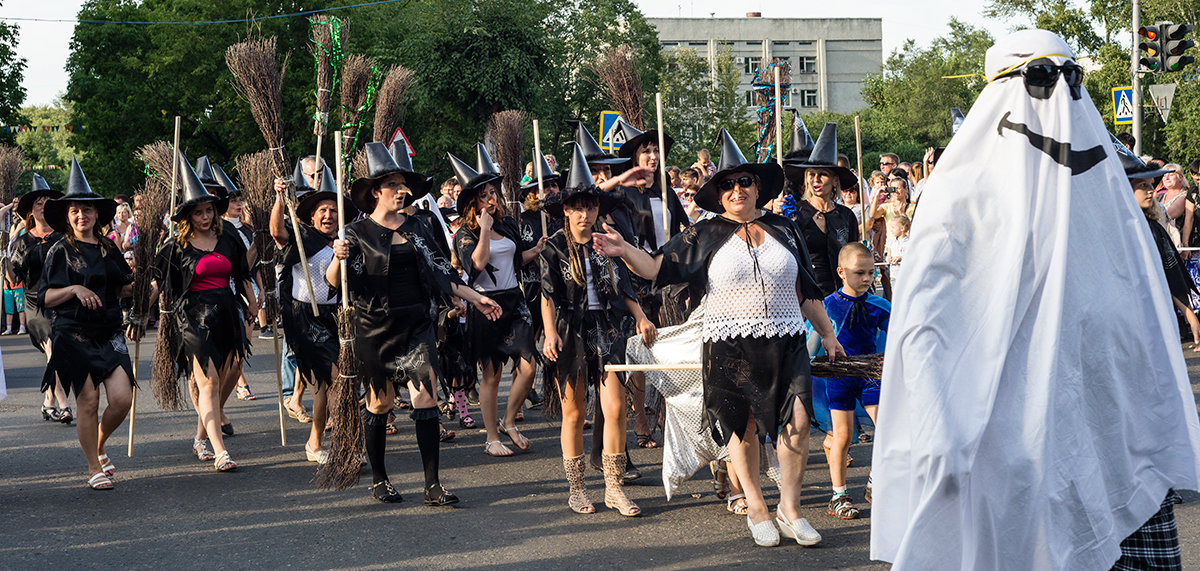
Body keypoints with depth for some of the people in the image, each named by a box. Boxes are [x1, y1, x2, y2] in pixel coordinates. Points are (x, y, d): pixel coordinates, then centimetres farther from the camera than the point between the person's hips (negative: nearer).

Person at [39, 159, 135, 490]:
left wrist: (134, 284, 1)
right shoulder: (60, 252, 0)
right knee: (88, 400, -5)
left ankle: (99, 447, 22)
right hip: (73, 335, -4)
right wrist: (74, 289, -17)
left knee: (122, 398, -7)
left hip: (109, 334, 4)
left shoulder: (110, 250, 12)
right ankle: (94, 469, 10)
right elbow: (44, 298, -3)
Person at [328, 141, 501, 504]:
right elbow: (334, 281, -8)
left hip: (416, 324, 3)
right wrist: (338, 259, -28)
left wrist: (474, 298, 10)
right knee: (380, 403, 6)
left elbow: (440, 273, 15)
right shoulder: (358, 233, -2)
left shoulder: (416, 230, 11)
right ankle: (379, 480, 23)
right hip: (375, 327, -3)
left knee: (426, 399, -6)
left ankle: (433, 486, -4)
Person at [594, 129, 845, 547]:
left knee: (797, 420, -11)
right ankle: (756, 510, 21)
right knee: (742, 428, 5)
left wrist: (828, 335, 17)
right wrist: (624, 250, -19)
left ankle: (790, 510, 4)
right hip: (728, 348, -1)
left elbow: (807, 290, 17)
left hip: (785, 343, 1)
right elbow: (658, 267, -1)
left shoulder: (784, 230, 11)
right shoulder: (706, 236, 4)